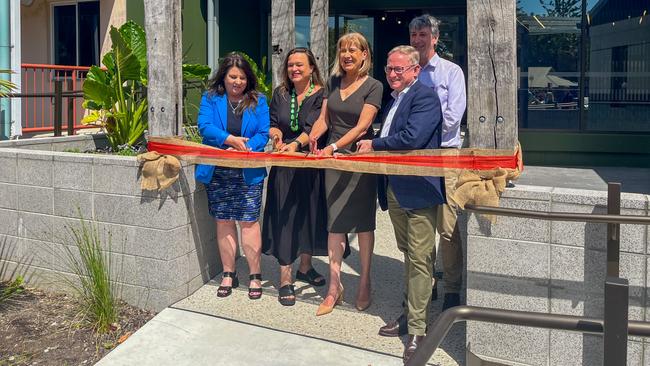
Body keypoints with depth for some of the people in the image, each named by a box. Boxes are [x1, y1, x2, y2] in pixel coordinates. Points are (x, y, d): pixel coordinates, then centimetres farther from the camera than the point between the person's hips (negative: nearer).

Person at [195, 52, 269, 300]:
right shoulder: (210, 99, 6)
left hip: (249, 173, -1)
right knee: (223, 222, 8)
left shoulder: (258, 101, 5)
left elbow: (264, 133, -2)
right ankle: (228, 275, 20)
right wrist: (231, 139, -22)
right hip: (217, 172, 1)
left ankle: (255, 276, 8)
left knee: (248, 222, -2)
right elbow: (204, 127, -9)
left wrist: (243, 149, -19)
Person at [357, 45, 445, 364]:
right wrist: (373, 145, 0)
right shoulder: (393, 99, 18)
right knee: (407, 254, 20)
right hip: (394, 190, 9)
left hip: (417, 190, -9)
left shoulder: (425, 97, -11)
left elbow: (412, 137, -23)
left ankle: (417, 328, 3)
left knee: (419, 259, -4)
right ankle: (410, 311, 33)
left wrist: (374, 144, -12)